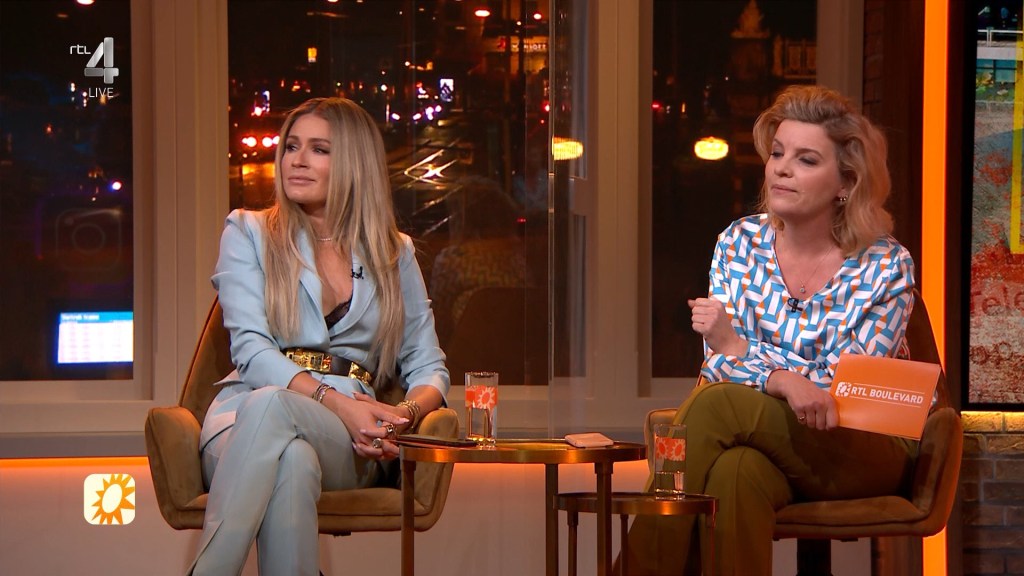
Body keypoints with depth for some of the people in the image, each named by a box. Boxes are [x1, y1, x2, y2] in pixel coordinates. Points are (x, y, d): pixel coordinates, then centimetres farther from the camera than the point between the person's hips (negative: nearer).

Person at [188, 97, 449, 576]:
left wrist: (405, 414, -9)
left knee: (270, 407, -38)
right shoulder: (248, 233, 15)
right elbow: (251, 349, 1)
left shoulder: (393, 254, 21)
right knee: (293, 461, -41)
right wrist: (335, 402, -16)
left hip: (347, 445, 1)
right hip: (245, 417, -1)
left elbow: (428, 366, 18)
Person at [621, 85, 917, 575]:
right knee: (735, 470, -38)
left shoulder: (885, 267, -7)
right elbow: (718, 366, -5)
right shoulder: (740, 243, 2)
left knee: (715, 405, -30)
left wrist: (740, 350, -18)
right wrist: (784, 381, -27)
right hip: (770, 440, 2)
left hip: (867, 448, -2)